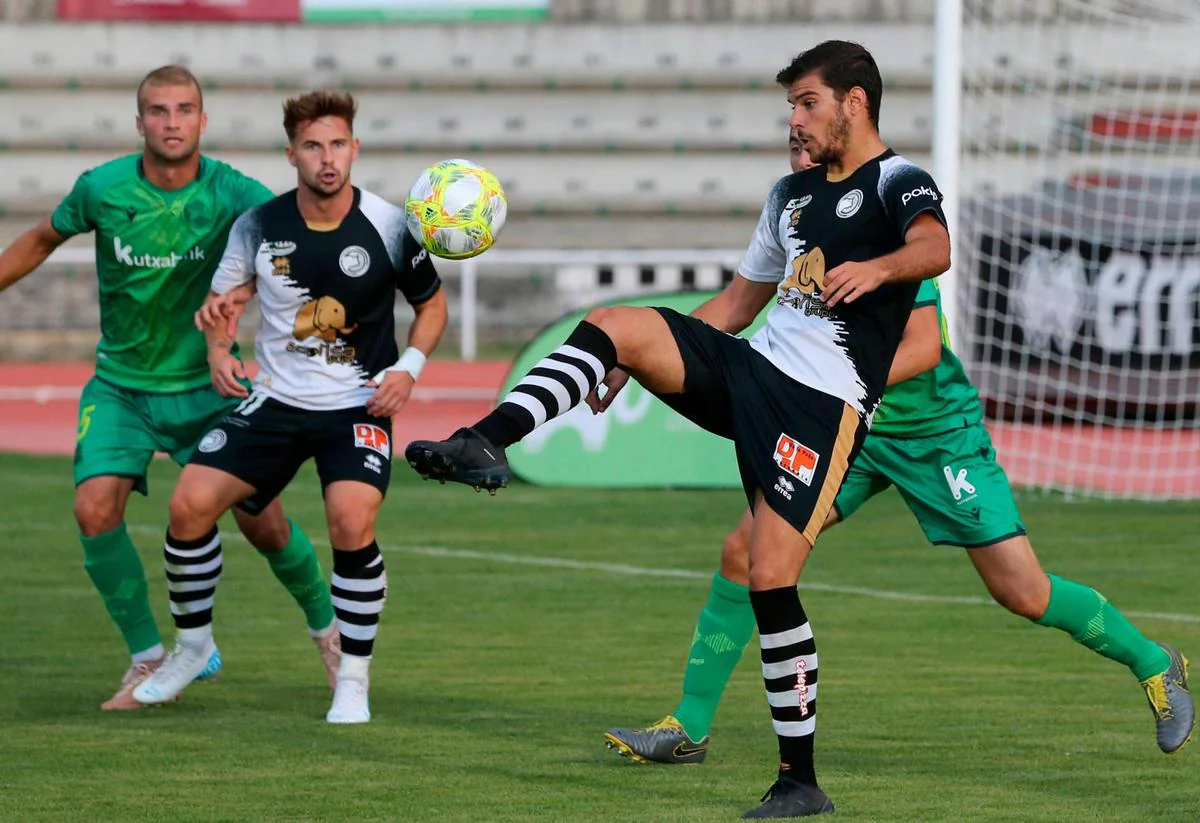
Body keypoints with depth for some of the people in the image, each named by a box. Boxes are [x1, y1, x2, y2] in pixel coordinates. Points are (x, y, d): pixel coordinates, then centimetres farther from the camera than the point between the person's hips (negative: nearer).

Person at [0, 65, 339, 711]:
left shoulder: (232, 194, -15)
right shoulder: (101, 190, -10)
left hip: (208, 385, -1)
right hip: (121, 385, 1)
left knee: (263, 525, -1)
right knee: (95, 508, -19)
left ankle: (325, 626, 29)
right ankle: (148, 658, -3)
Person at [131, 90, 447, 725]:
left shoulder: (390, 227, -10)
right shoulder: (259, 225, -5)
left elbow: (431, 303, 6)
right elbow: (224, 300, 10)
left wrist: (410, 367, -10)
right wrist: (219, 344, -12)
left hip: (357, 408, -3)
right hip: (275, 402, 3)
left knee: (352, 523, -26)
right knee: (190, 503, -11)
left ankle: (353, 680, -6)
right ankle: (193, 645, 14)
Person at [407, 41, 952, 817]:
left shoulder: (897, 182, -4)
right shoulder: (792, 193, 21)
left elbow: (934, 249, -27)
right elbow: (738, 301, 29)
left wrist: (875, 266, -49)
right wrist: (645, 363, 21)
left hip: (822, 403, -7)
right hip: (750, 369, 7)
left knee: (771, 578, -15)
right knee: (611, 324, -13)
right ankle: (485, 444, -27)